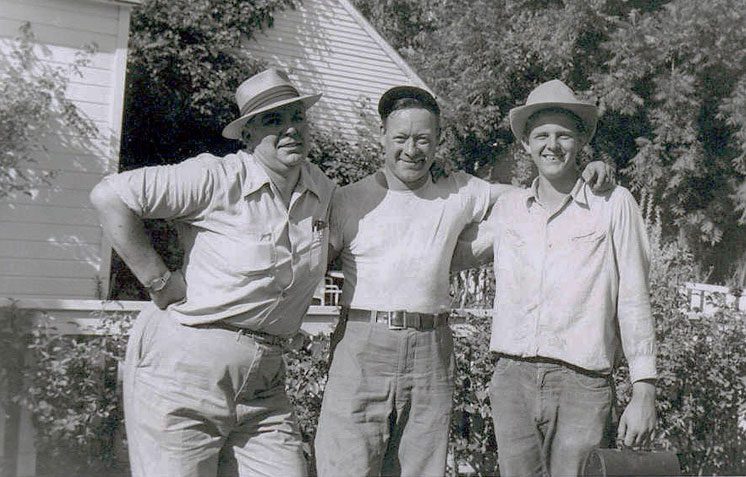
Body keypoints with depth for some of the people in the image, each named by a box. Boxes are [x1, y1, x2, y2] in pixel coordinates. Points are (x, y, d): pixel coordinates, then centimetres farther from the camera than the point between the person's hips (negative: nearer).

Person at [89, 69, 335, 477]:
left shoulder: (322, 190, 9)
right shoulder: (217, 178, -11)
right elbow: (109, 196, -15)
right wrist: (158, 281, -16)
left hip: (262, 381, 6)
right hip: (184, 366, -5)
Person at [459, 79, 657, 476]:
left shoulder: (614, 205, 2)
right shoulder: (508, 208, 11)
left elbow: (633, 303, 1)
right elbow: (458, 253, 28)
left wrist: (644, 392, -4)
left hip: (582, 385, -3)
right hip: (512, 381, 3)